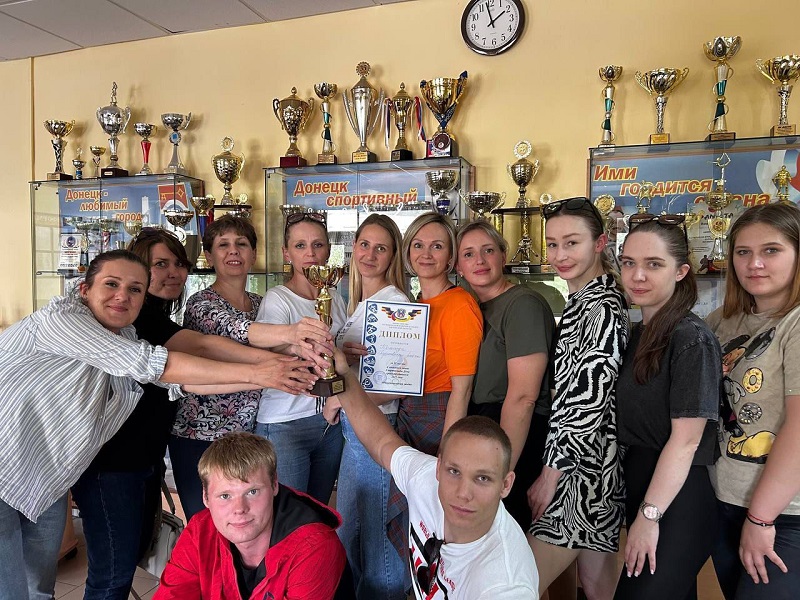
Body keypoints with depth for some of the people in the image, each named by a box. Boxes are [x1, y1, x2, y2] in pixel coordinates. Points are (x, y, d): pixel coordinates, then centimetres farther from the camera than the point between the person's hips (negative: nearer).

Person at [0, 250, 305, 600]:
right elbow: (151, 364, -30)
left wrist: (271, 376, -18)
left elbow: (182, 382, -9)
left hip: (45, 486, 7)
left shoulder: (124, 339, 2)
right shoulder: (60, 318, -21)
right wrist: (256, 373, -31)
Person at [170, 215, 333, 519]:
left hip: (248, 431, 5)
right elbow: (234, 329, -32)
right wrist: (287, 333, -51)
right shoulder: (201, 303, -11)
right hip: (200, 437, -5)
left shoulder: (260, 303, 8)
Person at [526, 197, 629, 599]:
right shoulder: (582, 301, 14)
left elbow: (590, 399, -20)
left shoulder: (601, 307, -16)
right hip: (589, 463, 9)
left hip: (584, 468, -9)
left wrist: (550, 472, -15)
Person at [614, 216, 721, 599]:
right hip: (638, 487, 8)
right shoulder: (637, 333, 8)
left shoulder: (692, 339, -17)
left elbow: (685, 439, -19)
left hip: (676, 498, -8)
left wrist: (649, 516, -18)